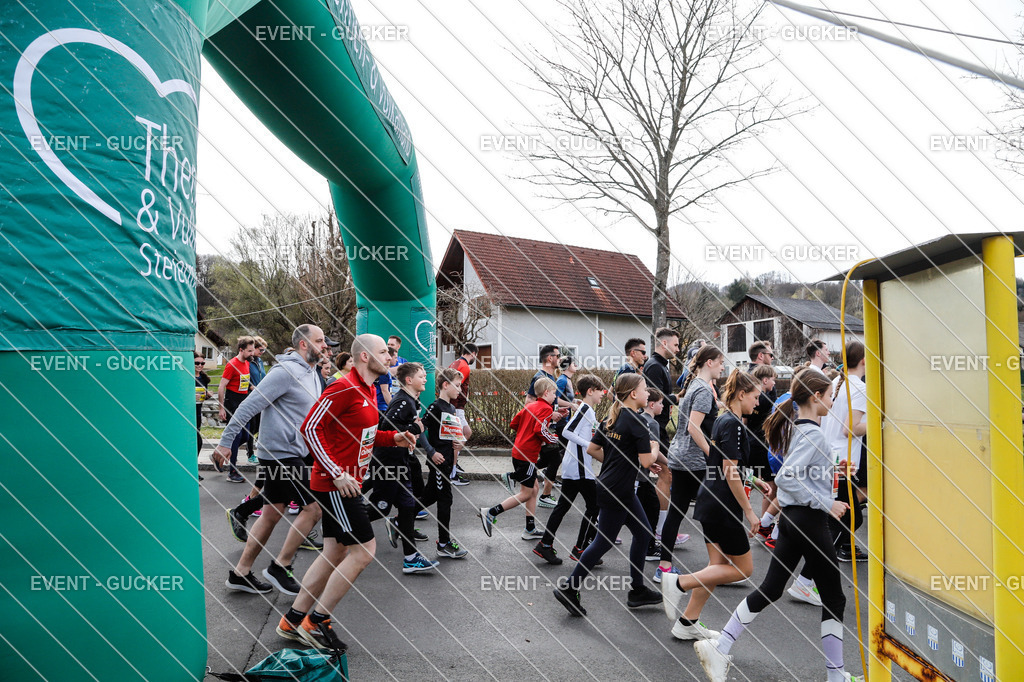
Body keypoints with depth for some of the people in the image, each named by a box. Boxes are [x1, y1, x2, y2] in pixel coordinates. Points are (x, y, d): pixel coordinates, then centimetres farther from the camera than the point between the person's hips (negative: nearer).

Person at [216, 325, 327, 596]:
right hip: (281, 454, -9)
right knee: (313, 507, -6)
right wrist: (225, 441, -19)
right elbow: (250, 405, -19)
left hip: (290, 453, 9)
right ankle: (279, 567, 7)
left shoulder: (311, 373, 13)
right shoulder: (286, 371, -18)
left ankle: (240, 573, 24)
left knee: (272, 514, 13)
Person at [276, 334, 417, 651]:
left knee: (334, 553, 14)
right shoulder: (344, 388, -18)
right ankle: (315, 622, 7)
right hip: (335, 484, -10)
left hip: (347, 483, 10)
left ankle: (293, 620, 27)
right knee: (363, 551, -7)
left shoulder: (369, 391, 12)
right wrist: (337, 473, -23)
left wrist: (393, 438, 6)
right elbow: (310, 428, -19)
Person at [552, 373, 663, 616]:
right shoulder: (636, 421, -17)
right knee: (604, 542, 1)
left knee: (643, 533, 17)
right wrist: (654, 450, 2)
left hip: (613, 486, 9)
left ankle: (637, 591, 26)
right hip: (616, 492, -9)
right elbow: (646, 461, -19)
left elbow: (592, 449, 11)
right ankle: (568, 588, 11)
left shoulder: (612, 418, 8)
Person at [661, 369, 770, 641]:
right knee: (743, 568, 3)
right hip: (723, 507, -10)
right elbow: (730, 472, -21)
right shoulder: (733, 424, -17)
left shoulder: (723, 420, 13)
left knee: (718, 565, 14)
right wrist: (749, 511, -16)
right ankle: (678, 583, -1)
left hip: (709, 503, 10)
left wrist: (756, 481, 24)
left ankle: (687, 623, 18)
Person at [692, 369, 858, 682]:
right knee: (834, 598, 8)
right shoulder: (812, 434, -16)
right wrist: (826, 504, -21)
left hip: (790, 517, 9)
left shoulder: (794, 428, 11)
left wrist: (829, 467, 15)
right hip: (809, 520, -9)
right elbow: (786, 477, -28)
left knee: (770, 588, 11)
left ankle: (719, 648, 10)